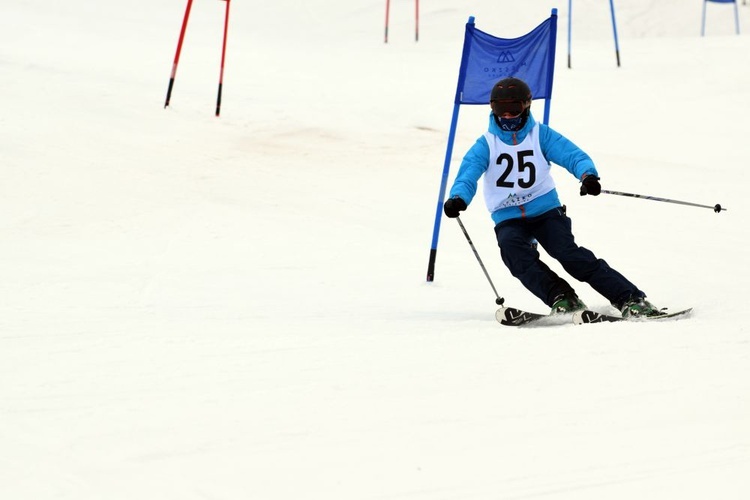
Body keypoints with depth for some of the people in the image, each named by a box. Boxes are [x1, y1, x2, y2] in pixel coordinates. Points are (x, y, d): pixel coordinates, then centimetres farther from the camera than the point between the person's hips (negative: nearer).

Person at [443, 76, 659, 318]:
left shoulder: (540, 135, 1)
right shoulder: (486, 145, 2)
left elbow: (572, 154, -11)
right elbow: (468, 173, -14)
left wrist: (588, 174, -35)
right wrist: (458, 198, -37)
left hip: (545, 209, -1)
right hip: (508, 218, 1)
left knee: (568, 252, -22)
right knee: (512, 249, -31)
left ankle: (629, 299, -22)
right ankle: (560, 298, -29)